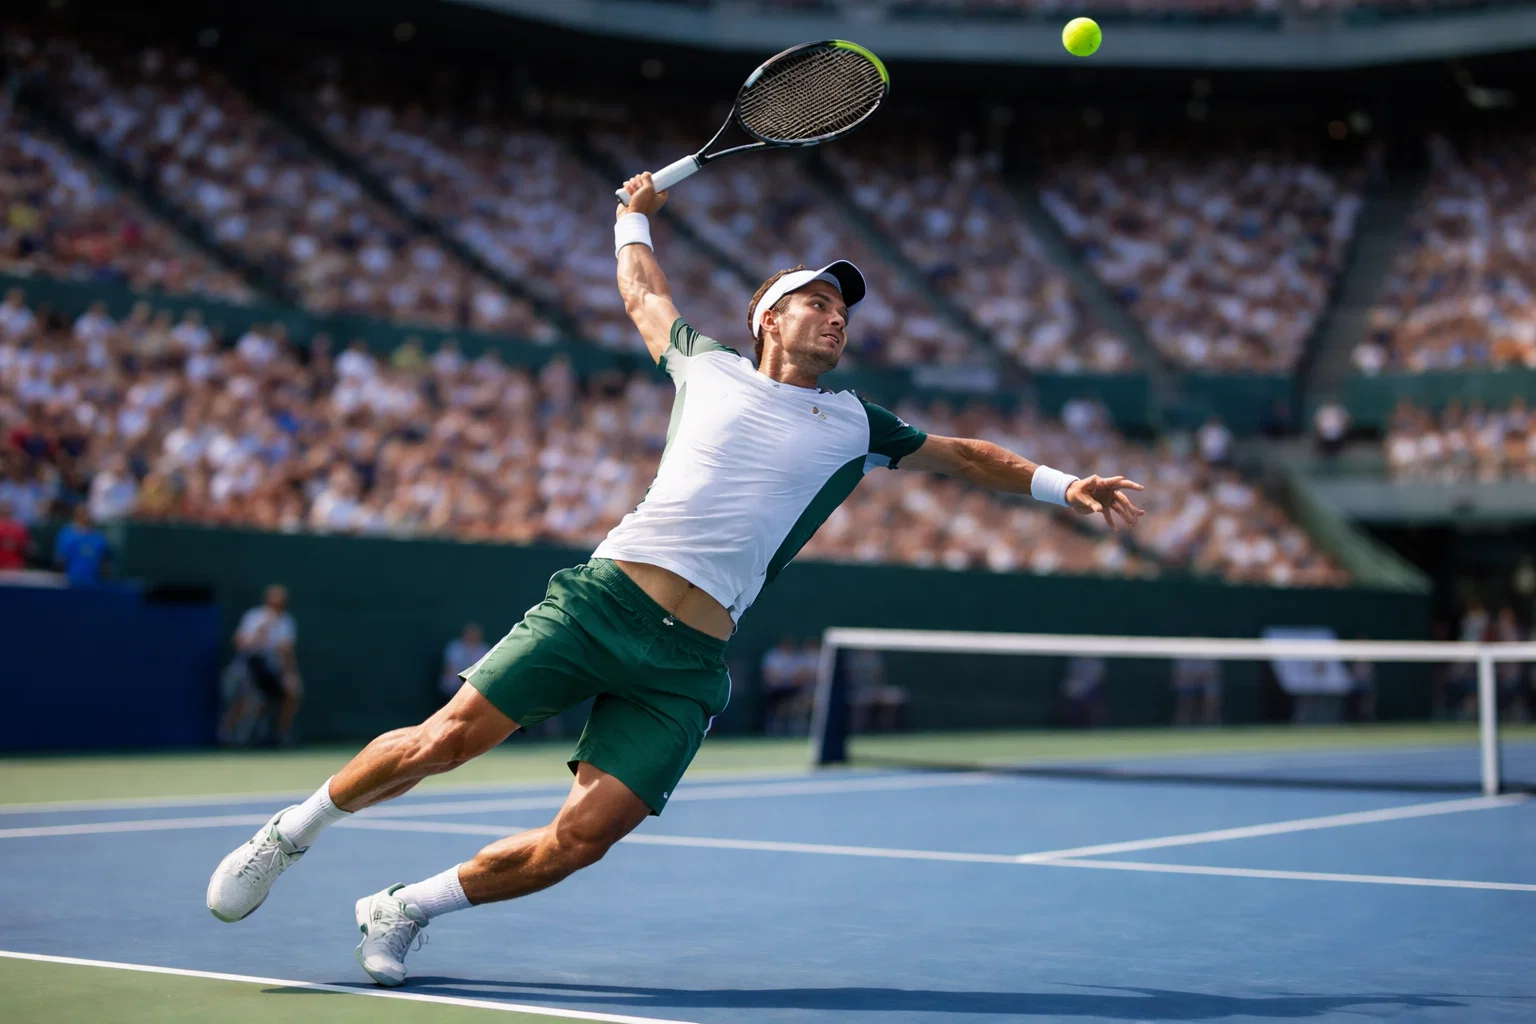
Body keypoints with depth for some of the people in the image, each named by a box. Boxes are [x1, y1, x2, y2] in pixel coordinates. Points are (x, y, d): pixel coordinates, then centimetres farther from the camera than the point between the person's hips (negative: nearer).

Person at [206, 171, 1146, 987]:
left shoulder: (854, 425, 17)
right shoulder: (708, 366, 14)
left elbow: (960, 454, 23)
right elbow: (643, 293, 32)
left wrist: (1063, 485, 17)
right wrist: (637, 216, 38)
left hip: (687, 661, 1)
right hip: (604, 595, -1)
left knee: (582, 839, -11)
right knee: (444, 740, -10)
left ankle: (403, 909, 11)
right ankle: (292, 831, 15)